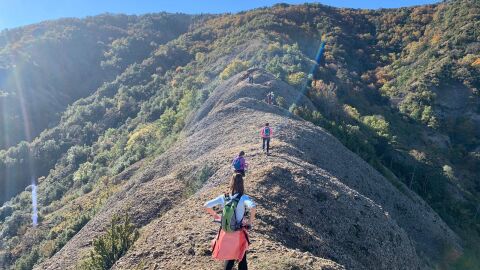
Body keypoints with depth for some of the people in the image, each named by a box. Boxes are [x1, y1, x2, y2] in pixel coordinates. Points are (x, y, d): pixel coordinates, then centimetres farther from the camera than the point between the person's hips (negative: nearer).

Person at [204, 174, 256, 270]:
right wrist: (250, 221, -21)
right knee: (242, 259, 18)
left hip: (225, 232, 3)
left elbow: (206, 206, -5)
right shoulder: (243, 198, -17)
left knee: (229, 256, 26)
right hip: (238, 234, -3)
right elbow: (252, 207, -37)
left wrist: (215, 215, 8)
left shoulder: (224, 197, -6)